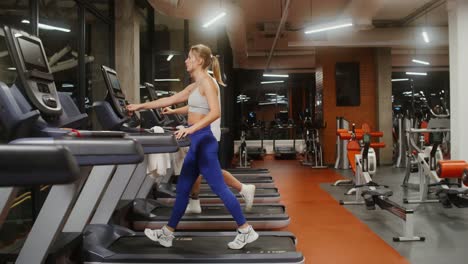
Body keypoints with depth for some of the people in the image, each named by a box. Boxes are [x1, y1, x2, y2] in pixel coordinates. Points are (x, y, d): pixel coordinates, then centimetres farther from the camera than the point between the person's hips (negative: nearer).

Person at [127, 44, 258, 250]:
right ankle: (167, 233, 23)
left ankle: (246, 231, 8)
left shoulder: (207, 83, -11)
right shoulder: (194, 86, 17)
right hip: (196, 142, 9)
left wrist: (190, 129, -32)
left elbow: (215, 112, -24)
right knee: (182, 188, 13)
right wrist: (140, 106, 23)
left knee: (219, 188, -3)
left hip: (204, 141, -9)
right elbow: (169, 100, 22)